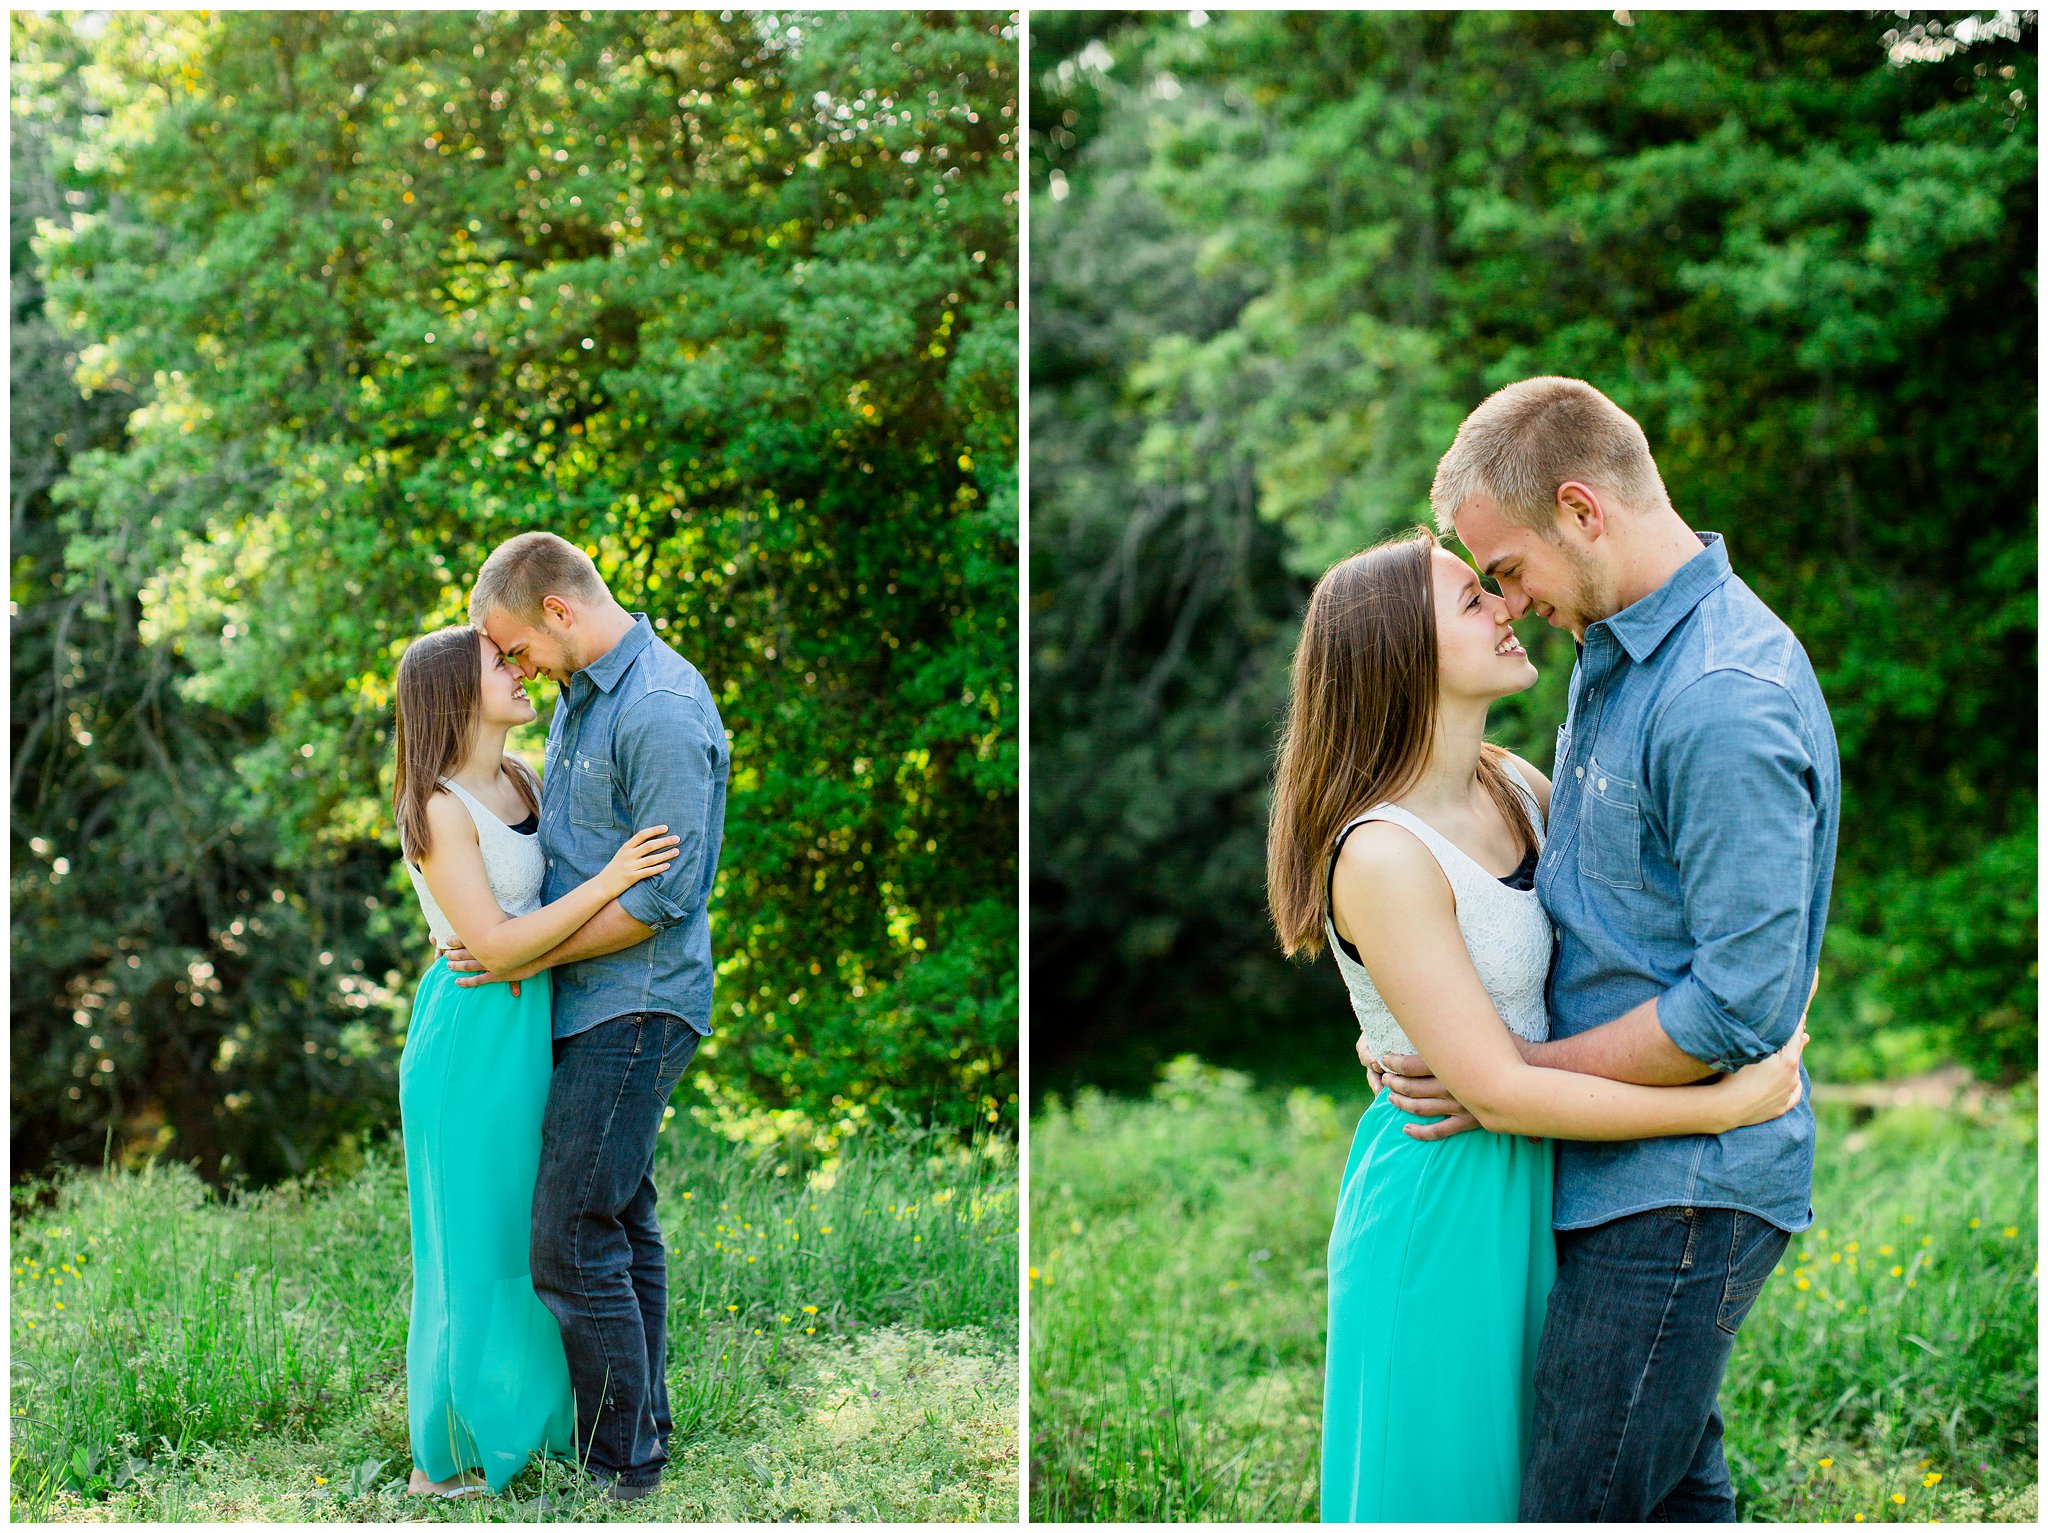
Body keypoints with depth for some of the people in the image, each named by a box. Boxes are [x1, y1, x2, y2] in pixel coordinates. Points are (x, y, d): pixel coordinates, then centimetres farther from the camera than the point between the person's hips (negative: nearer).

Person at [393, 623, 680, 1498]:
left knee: (527, 1235, 16)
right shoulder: (438, 811, -18)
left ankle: (519, 1420, 30)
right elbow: (496, 943, -23)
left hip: (531, 1031, 8)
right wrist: (610, 880, -25)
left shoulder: (521, 781, 6)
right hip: (472, 1038, -8)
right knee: (472, 1248, 2)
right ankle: (442, 1459, 15)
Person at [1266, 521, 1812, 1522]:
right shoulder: (1382, 856, -24)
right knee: (1436, 1476, 8)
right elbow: (1497, 1091, -25)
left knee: (1517, 1460, 20)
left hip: (1534, 1177, 8)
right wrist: (1724, 1106, -21)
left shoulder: (1512, 787, 0)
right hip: (1442, 1194, -8)